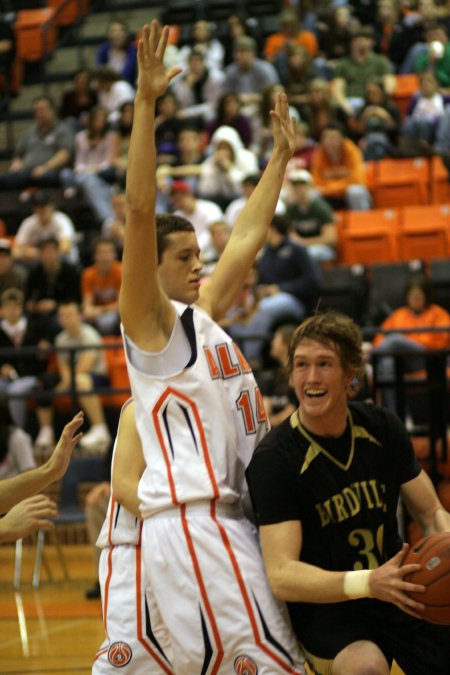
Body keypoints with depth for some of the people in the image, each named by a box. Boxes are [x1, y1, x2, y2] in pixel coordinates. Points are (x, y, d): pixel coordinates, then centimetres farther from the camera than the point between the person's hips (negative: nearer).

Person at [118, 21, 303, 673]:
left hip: (224, 517, 9)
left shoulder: (201, 316, 18)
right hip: (190, 520, -9)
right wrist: (146, 103, -21)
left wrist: (280, 158, 35)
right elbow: (139, 211, -16)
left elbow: (246, 239, 30)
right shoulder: (151, 320, -4)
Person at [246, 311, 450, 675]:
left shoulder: (383, 428, 0)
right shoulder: (274, 458, -16)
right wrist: (368, 583, -39)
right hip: (324, 607, -5)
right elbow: (282, 575, -23)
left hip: (401, 597, 5)